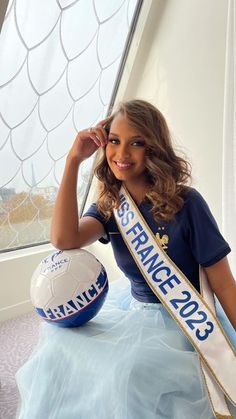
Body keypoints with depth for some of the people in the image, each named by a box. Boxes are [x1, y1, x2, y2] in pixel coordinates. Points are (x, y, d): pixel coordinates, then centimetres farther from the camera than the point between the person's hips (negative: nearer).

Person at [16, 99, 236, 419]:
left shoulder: (185, 203, -18)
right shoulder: (109, 205, -5)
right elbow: (64, 239, -24)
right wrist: (74, 160, -22)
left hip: (182, 319, -4)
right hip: (132, 310, 5)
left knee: (129, 373, -27)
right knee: (59, 349, -5)